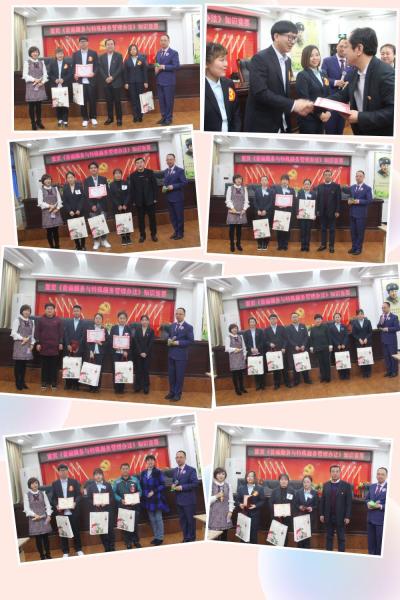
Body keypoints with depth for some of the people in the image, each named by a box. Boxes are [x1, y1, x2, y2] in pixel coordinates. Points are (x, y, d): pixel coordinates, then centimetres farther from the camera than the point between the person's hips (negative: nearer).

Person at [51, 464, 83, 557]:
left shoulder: (74, 482, 4)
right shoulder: (54, 484, 7)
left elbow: (79, 495, 2)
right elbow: (53, 498, 5)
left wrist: (75, 503, -16)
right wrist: (56, 506, -13)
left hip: (73, 511, -1)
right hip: (61, 512, 1)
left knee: (76, 530, 7)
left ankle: (78, 550, 19)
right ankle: (65, 552, 14)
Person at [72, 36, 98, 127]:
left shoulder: (93, 53, 4)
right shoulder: (75, 54, 9)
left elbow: (97, 65, 1)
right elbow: (73, 66, 9)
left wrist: (94, 73, -17)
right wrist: (74, 74, -10)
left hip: (91, 81, -1)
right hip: (80, 81, 1)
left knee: (92, 100, 3)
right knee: (83, 101, 3)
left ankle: (93, 117, 17)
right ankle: (85, 119, 10)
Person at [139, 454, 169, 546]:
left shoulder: (158, 472, -9)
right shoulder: (143, 473, 6)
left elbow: (162, 485, -10)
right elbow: (141, 485, 11)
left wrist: (153, 492, -17)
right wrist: (144, 494, -3)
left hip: (157, 499, -5)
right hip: (147, 500, 5)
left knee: (158, 518, 0)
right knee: (152, 519, 11)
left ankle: (160, 537, 7)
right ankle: (156, 536, 20)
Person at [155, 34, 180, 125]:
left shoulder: (173, 53, -6)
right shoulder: (158, 53, 14)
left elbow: (176, 66, -15)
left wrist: (163, 67, -19)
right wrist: (156, 68, -4)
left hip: (169, 81, -6)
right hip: (159, 80, 6)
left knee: (169, 100, 0)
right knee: (161, 100, 10)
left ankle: (169, 118, 9)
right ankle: (163, 117, 21)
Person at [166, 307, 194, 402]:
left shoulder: (188, 327, -8)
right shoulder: (172, 326, 12)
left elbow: (191, 340, -13)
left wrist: (178, 342, -18)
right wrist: (169, 341, -4)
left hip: (181, 355, -6)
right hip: (171, 354, 6)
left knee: (179, 375, 2)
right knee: (171, 374, 11)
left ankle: (177, 394, 12)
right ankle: (172, 392, 23)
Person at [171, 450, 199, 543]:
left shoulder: (191, 470, -10)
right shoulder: (175, 470, 11)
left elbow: (195, 483, -16)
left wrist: (182, 487, -20)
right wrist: (173, 486, -4)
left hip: (188, 500, -6)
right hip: (179, 500, 6)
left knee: (190, 520, 3)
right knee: (182, 520, 12)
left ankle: (192, 539, 14)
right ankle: (185, 538, 23)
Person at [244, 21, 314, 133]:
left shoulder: (287, 60, 14)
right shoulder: (260, 58, -13)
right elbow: (260, 93, -24)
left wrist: (296, 106, -3)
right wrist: (292, 105, -24)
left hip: (282, 126, 8)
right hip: (262, 126, -8)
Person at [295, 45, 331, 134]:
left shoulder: (323, 74, 14)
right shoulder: (302, 75, -8)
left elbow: (327, 95, 14)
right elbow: (304, 100, -15)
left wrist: (328, 111, -3)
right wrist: (319, 114, -17)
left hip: (322, 118, 7)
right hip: (308, 119, -7)